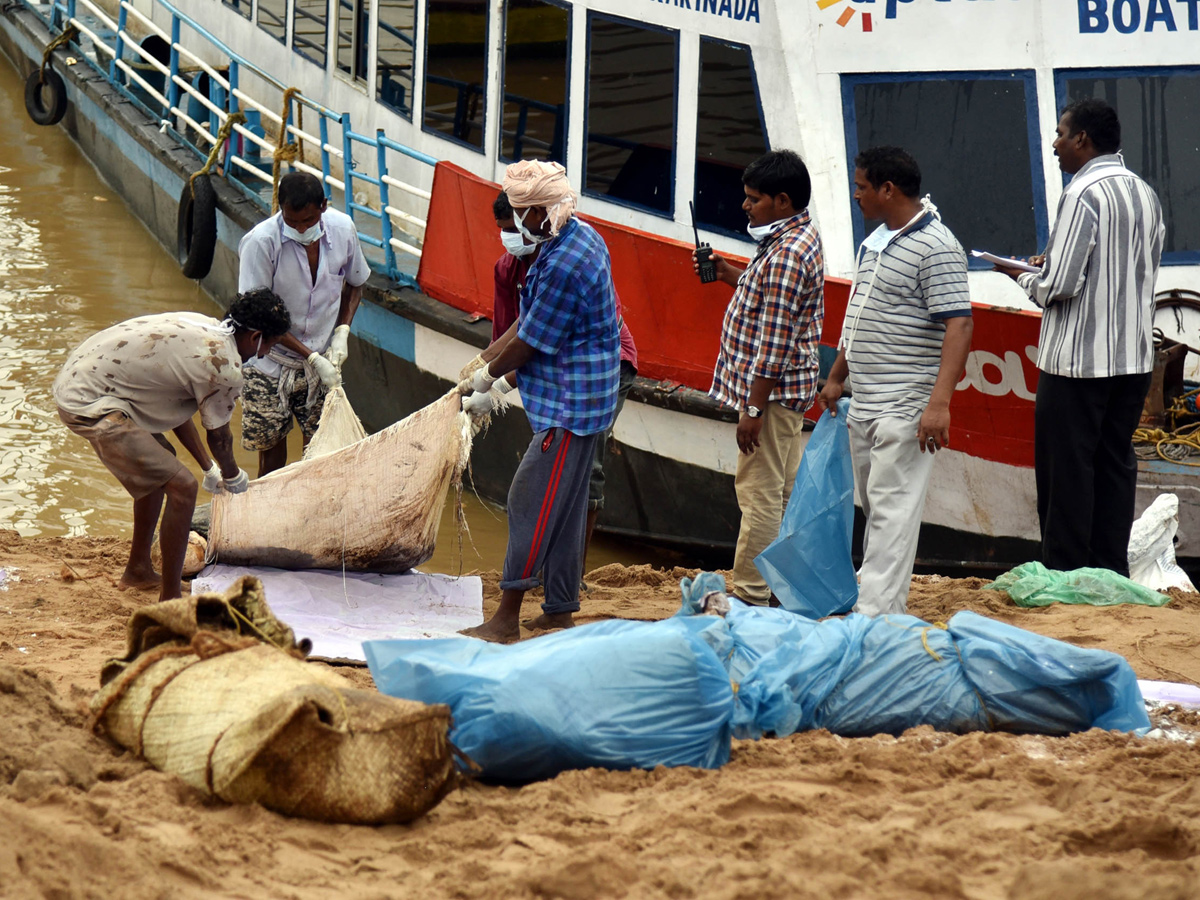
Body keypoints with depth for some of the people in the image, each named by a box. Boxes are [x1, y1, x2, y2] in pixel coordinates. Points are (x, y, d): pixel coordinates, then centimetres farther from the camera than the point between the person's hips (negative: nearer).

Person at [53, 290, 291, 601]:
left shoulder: (202, 327, 11)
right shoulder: (224, 366, -16)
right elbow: (218, 436, 0)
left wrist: (209, 467, 27)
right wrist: (233, 476, 21)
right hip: (89, 405, -10)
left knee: (160, 465, 28)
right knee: (181, 487, -9)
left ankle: (138, 570, 41)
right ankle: (170, 602, -3)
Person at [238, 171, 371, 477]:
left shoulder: (342, 229, -9)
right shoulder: (261, 241, -22)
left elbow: (355, 284, 11)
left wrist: (342, 331, -5)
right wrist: (312, 357, -19)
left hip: (322, 363, 3)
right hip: (272, 363, -3)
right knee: (273, 455, 3)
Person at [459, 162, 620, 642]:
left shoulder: (564, 265, -24)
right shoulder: (582, 237, 9)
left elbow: (529, 342, -17)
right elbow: (530, 322, 17)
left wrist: (488, 375, 0)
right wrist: (486, 363, 17)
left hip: (569, 403, -11)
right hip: (579, 398, 11)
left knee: (532, 501, -8)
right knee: (563, 504, 16)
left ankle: (508, 616, -6)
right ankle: (560, 608, 24)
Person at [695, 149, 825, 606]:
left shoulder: (787, 255, -23)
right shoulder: (802, 237, 10)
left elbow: (774, 344, -24)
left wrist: (754, 409, -22)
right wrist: (733, 276, 11)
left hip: (772, 390, -11)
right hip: (790, 390, 11)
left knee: (760, 493, -5)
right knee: (786, 490, 17)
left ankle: (749, 598, -1)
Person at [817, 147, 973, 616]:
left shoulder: (936, 248, -15)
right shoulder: (876, 240, 15)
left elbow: (959, 325, -22)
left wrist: (939, 402, -29)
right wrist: (837, 375, 28)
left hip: (906, 406, -10)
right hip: (864, 402, 10)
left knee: (893, 507, -11)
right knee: (876, 507, 13)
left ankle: (875, 614, -14)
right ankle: (886, 601, 19)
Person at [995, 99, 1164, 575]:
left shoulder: (1083, 195, -15)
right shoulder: (1146, 194, 10)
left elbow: (1059, 286, -20)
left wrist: (1022, 275, 2)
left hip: (1077, 361, -8)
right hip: (1134, 357, 8)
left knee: (1067, 468, 0)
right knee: (1116, 464, 12)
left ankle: (1064, 572, 2)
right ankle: (1112, 573, 15)